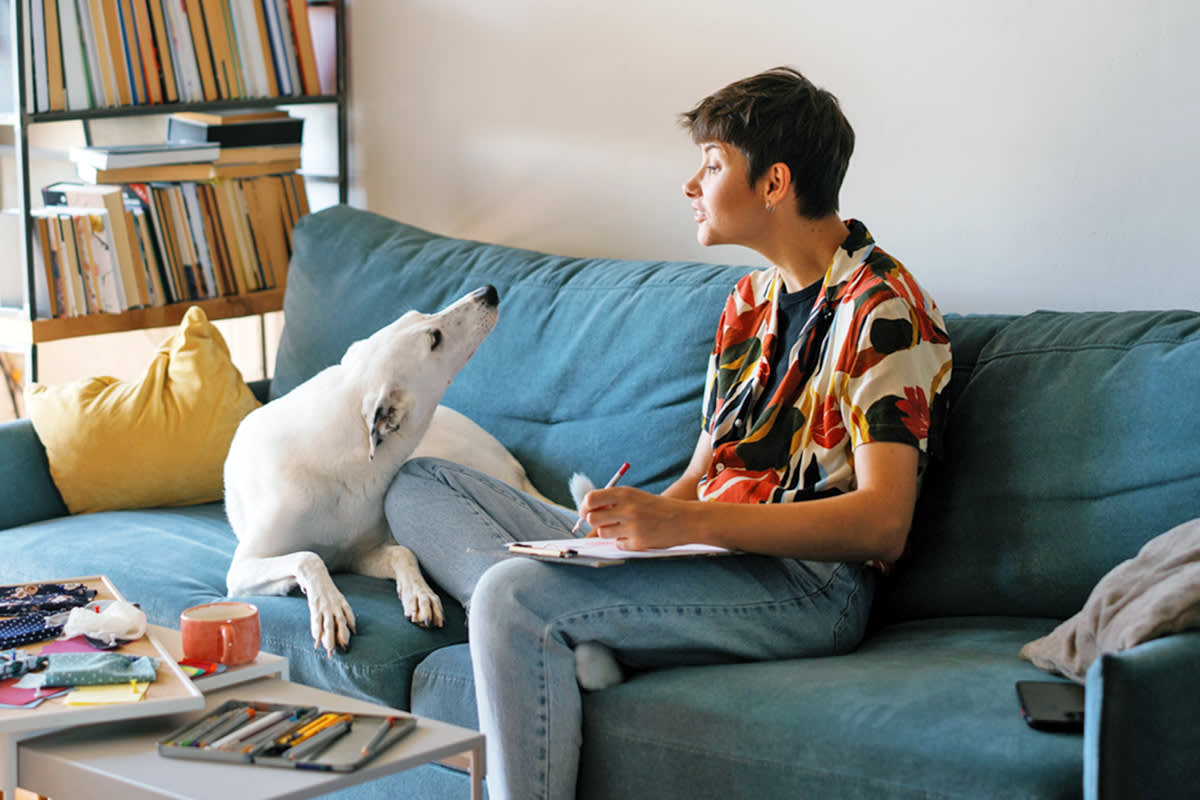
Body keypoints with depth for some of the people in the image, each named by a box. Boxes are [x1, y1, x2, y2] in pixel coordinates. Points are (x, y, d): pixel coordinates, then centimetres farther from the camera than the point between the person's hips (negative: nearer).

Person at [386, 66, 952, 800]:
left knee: (515, 598, -32)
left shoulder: (884, 311, -9)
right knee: (418, 485, 4)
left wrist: (687, 522, -27)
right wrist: (629, 520, -3)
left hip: (807, 584, -10)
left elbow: (884, 525, -19)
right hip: (705, 560, 10)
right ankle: (571, 641, -21)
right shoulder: (750, 301, 20)